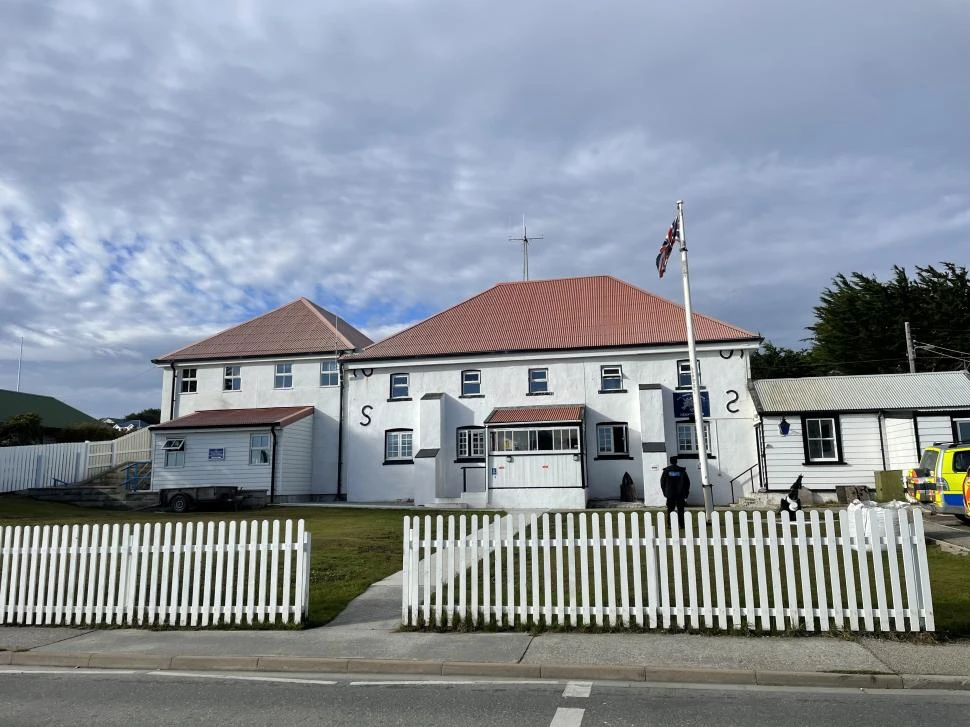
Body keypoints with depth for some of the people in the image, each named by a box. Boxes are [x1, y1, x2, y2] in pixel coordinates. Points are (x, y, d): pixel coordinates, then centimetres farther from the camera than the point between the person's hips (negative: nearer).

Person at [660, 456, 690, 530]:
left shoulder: (666, 471, 0)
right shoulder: (682, 471, 2)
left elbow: (662, 482, 2)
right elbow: (687, 482, 5)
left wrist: (665, 492, 9)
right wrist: (686, 493, 12)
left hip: (670, 494, -1)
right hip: (680, 494, 1)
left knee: (670, 510, 4)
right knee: (680, 510, 6)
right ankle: (681, 525, 4)